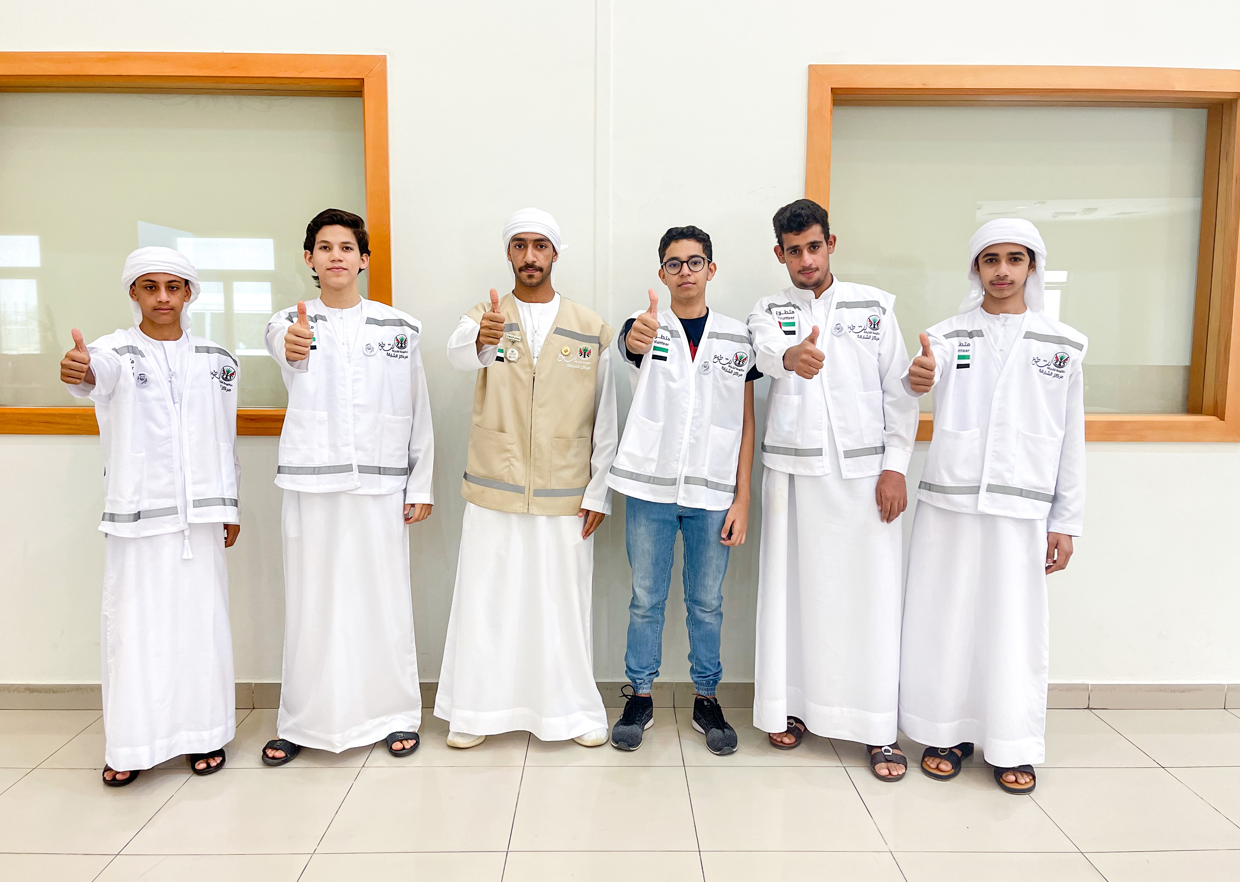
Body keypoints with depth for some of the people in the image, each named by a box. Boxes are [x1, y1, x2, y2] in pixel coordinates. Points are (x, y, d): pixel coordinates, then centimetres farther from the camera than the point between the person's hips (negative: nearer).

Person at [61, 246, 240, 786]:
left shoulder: (216, 360, 9)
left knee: (201, 620, 6)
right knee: (134, 624, 2)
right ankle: (129, 744, 16)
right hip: (136, 513, -2)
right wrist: (79, 370, -50)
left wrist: (230, 505, 13)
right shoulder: (118, 352, 0)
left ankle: (205, 732, 20)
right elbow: (100, 371, -26)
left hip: (199, 511, 2)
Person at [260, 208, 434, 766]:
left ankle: (395, 714, 20)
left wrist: (421, 485, 3)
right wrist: (291, 345, -46)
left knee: (384, 598, 4)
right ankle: (303, 722, 21)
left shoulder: (400, 327, 6)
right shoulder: (291, 321, 5)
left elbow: (419, 412, 7)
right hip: (310, 483, 0)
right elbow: (281, 345, -21)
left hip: (380, 482, 0)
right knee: (310, 602, 5)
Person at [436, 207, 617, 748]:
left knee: (565, 602, 7)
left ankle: (574, 709, 22)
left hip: (566, 495, 0)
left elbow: (605, 417, 3)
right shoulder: (485, 316, 4)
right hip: (494, 491, 0)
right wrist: (480, 341, -45)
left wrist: (599, 491, -2)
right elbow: (458, 352, -21)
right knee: (483, 601, 5)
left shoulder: (591, 329, 5)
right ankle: (475, 709, 20)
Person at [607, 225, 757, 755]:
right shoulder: (647, 326, 1)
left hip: (712, 491, 1)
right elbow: (628, 342, -26)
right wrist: (637, 337, -51)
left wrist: (742, 498, -1)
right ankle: (640, 697, 26)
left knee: (706, 601, 11)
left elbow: (746, 423, 4)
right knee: (646, 598, 9)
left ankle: (706, 700, 27)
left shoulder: (737, 338, 4)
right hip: (650, 487, -1)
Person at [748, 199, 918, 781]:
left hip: (863, 471, 0)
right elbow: (766, 352, -17)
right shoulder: (769, 311, 8)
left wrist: (895, 465, -4)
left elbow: (899, 390, 6)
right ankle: (791, 706, 20)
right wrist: (791, 356, -41)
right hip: (793, 471, 1)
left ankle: (878, 728, 9)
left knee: (870, 594, -1)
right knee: (791, 588, 5)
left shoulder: (875, 306, 8)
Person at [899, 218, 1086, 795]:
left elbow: (1071, 439, 8)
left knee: (1015, 625, 4)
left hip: (1022, 508, 0)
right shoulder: (947, 335, 5)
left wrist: (1066, 520, 4)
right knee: (944, 618, 5)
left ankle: (1013, 746, 21)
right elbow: (923, 376, -18)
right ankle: (949, 732, 22)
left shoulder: (1063, 344, 7)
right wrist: (917, 378, -43)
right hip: (948, 501, 0)